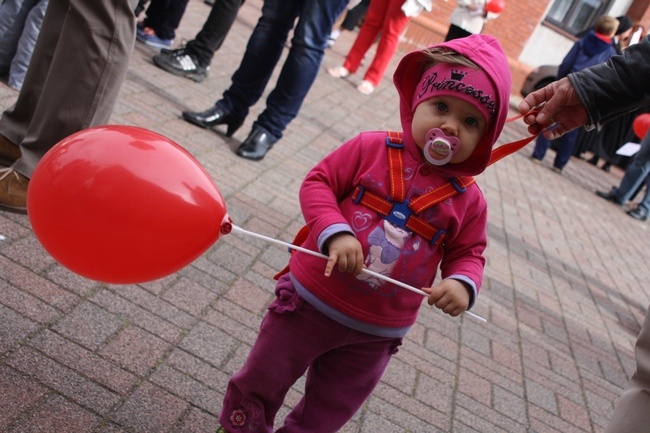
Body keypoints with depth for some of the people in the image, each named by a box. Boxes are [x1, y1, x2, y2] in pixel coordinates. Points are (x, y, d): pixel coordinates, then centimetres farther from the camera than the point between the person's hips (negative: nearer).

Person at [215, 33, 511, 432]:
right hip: (311, 301, -1)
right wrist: (335, 232, -26)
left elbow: (468, 253, 3)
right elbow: (318, 182, -9)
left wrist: (462, 283, -19)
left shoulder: (468, 200, -5)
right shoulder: (372, 148, -10)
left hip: (376, 335, 2)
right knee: (261, 383, 19)